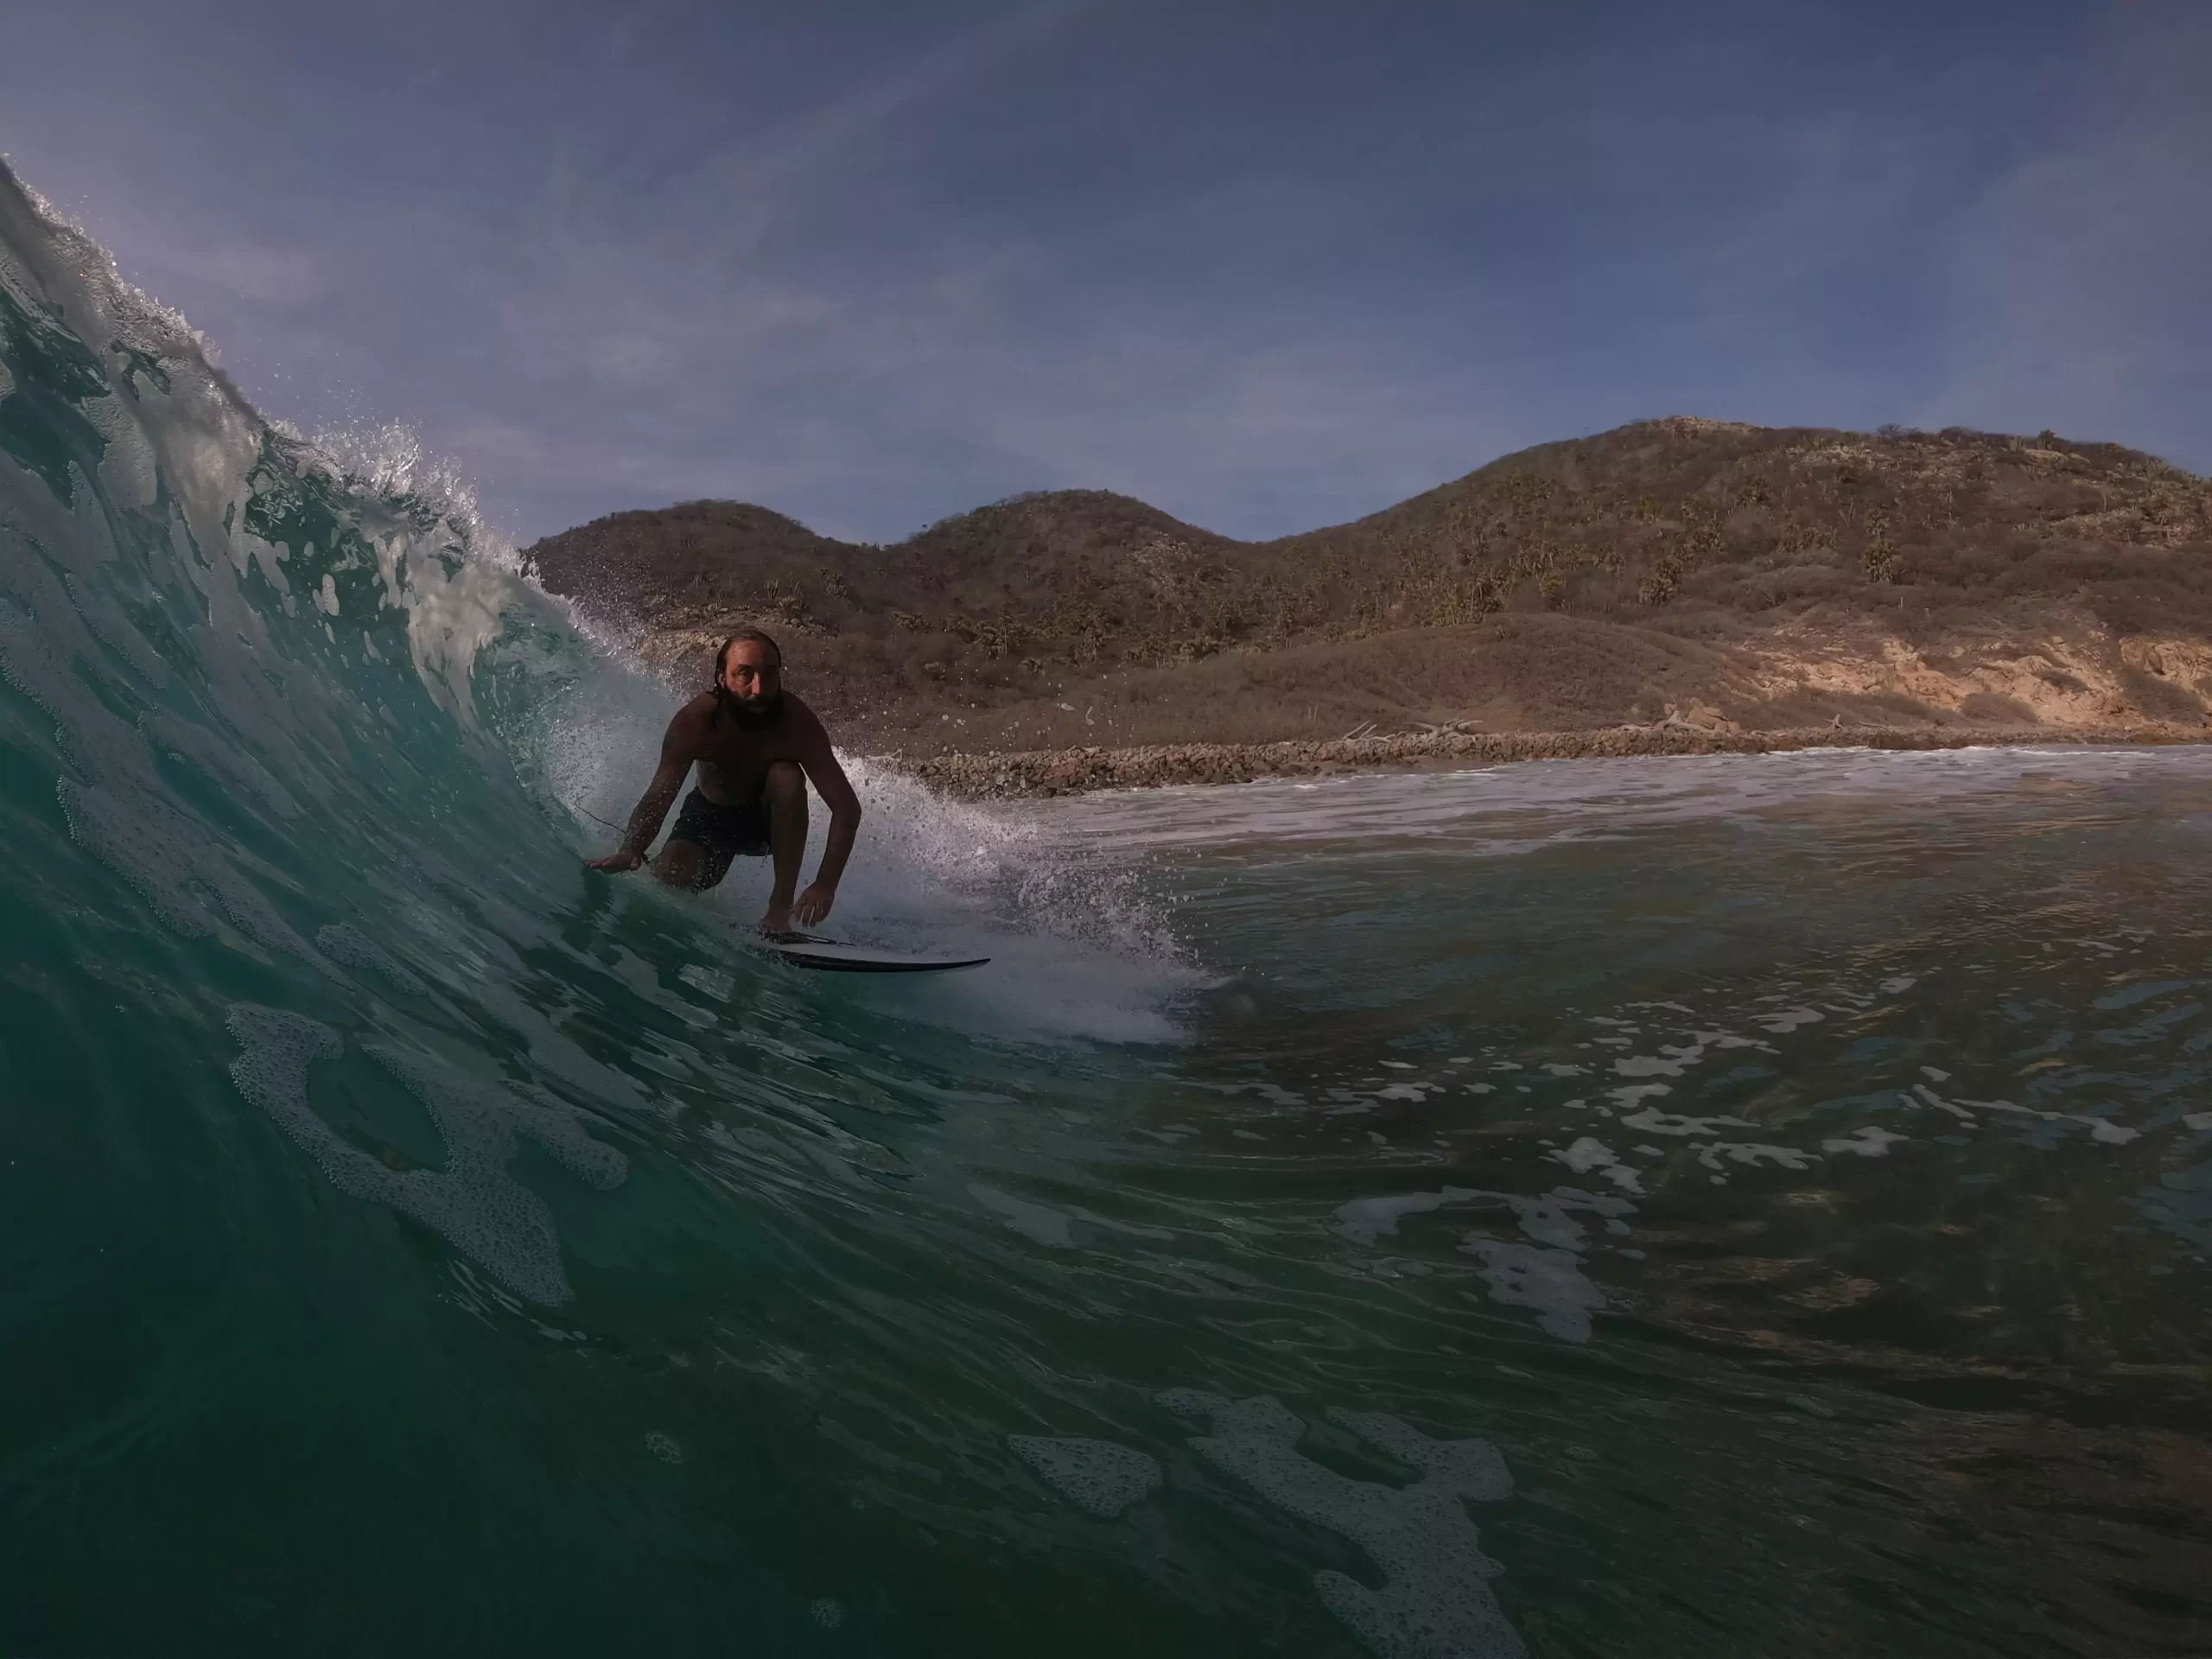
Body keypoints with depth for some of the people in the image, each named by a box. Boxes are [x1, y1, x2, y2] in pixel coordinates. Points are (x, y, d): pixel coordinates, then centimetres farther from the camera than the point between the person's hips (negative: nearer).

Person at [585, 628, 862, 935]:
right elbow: (657, 799, -29)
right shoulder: (693, 722, -28)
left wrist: (825, 885, -45)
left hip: (772, 816, -1)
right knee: (666, 880, -22)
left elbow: (847, 807, -33)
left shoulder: (796, 722, -31)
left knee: (786, 777, -33)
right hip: (709, 813, 1)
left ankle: (781, 905, -24)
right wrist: (631, 849, -51)